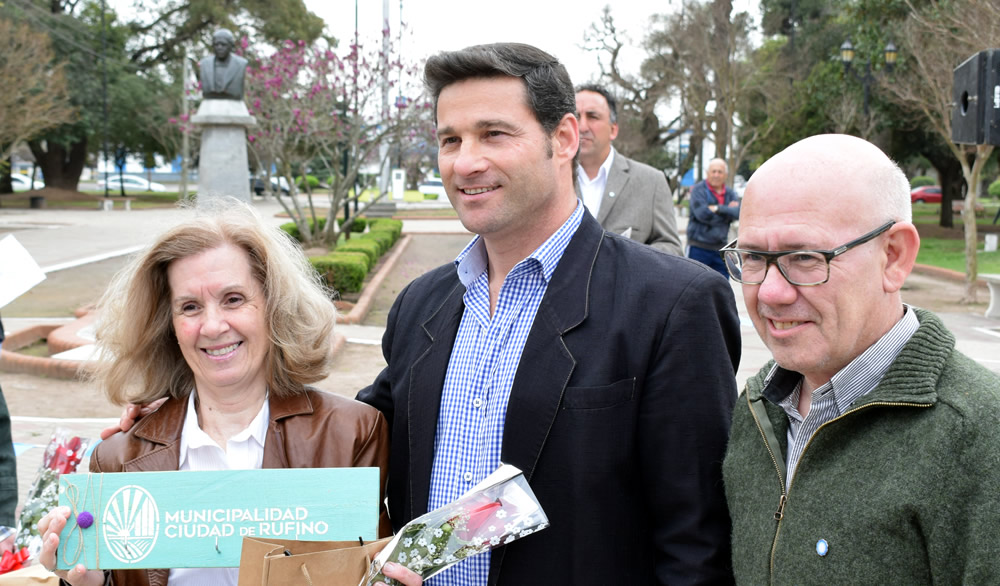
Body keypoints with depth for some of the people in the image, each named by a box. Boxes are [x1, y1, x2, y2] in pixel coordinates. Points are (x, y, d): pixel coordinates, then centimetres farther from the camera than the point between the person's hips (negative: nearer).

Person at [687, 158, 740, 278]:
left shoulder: (730, 194, 12)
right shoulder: (699, 190, -3)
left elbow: (738, 213, -7)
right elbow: (702, 214, -18)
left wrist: (717, 208, -15)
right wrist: (727, 210, -8)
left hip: (720, 248, 5)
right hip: (698, 248, -5)